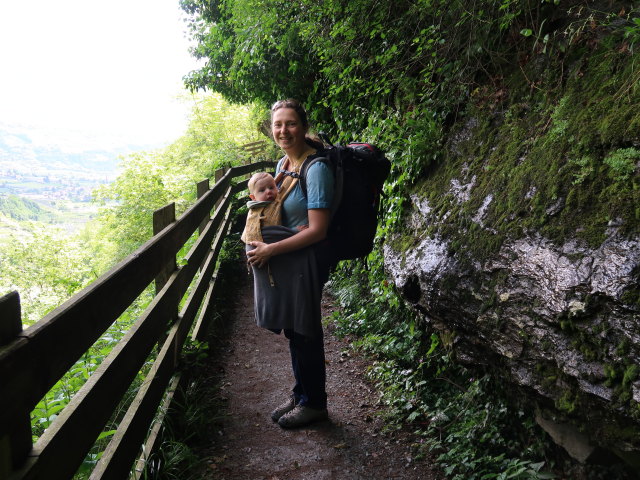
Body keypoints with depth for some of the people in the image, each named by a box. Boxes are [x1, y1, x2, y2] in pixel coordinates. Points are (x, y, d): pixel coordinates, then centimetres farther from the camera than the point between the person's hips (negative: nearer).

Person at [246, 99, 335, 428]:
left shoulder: (316, 168, -19)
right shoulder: (283, 163, 7)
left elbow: (317, 230, -22)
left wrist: (270, 249, -17)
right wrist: (259, 246, 5)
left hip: (306, 262, -8)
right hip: (283, 262, 8)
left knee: (304, 332, 4)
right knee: (293, 330, 18)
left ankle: (314, 402, 24)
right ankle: (301, 394, 36)